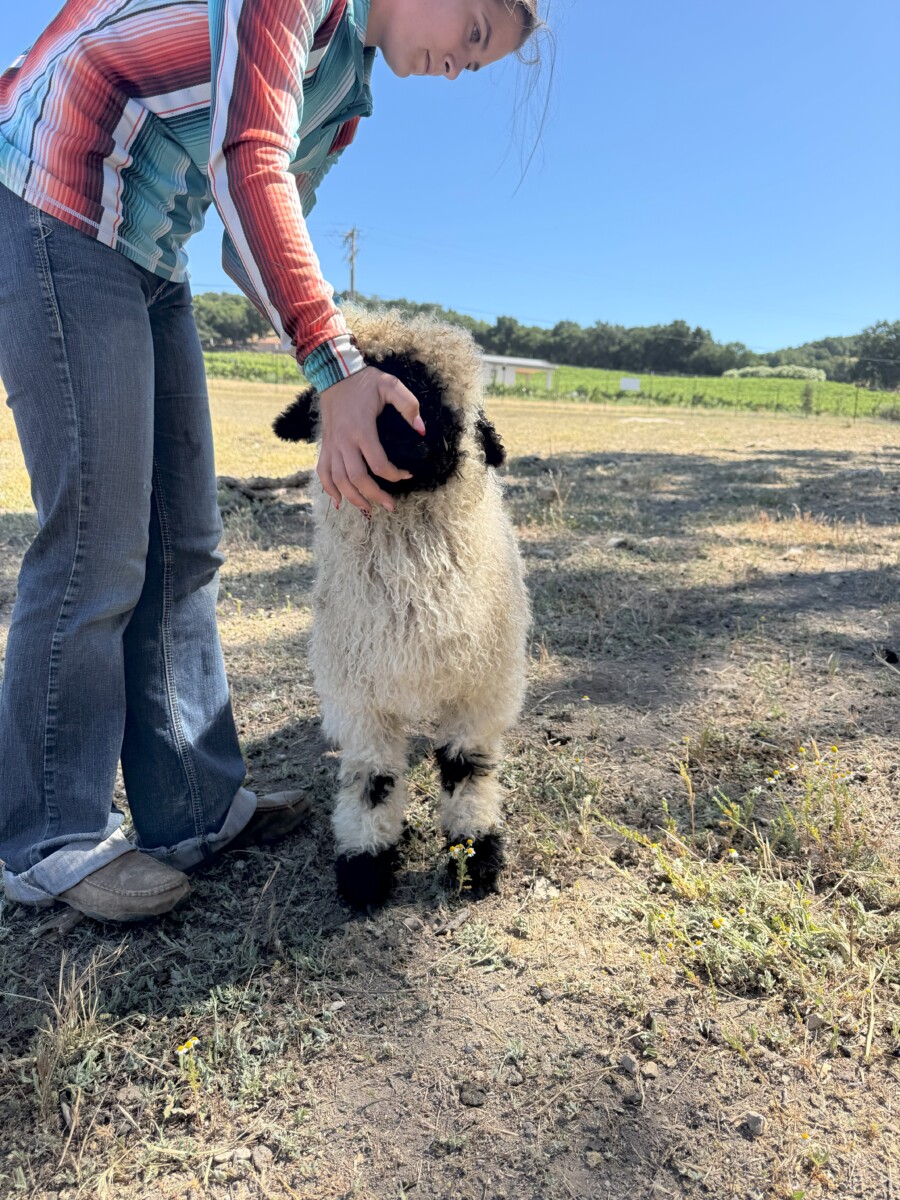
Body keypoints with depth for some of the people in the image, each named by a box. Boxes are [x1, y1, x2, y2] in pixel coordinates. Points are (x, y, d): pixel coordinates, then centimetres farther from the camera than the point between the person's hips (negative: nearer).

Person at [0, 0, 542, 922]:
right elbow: (246, 162, -25)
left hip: (152, 260, 9)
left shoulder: (349, 94, 16)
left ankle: (194, 809, 15)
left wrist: (347, 387, 1)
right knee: (99, 541, -12)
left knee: (184, 545, 4)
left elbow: (256, 251, 14)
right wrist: (336, 366, -32)